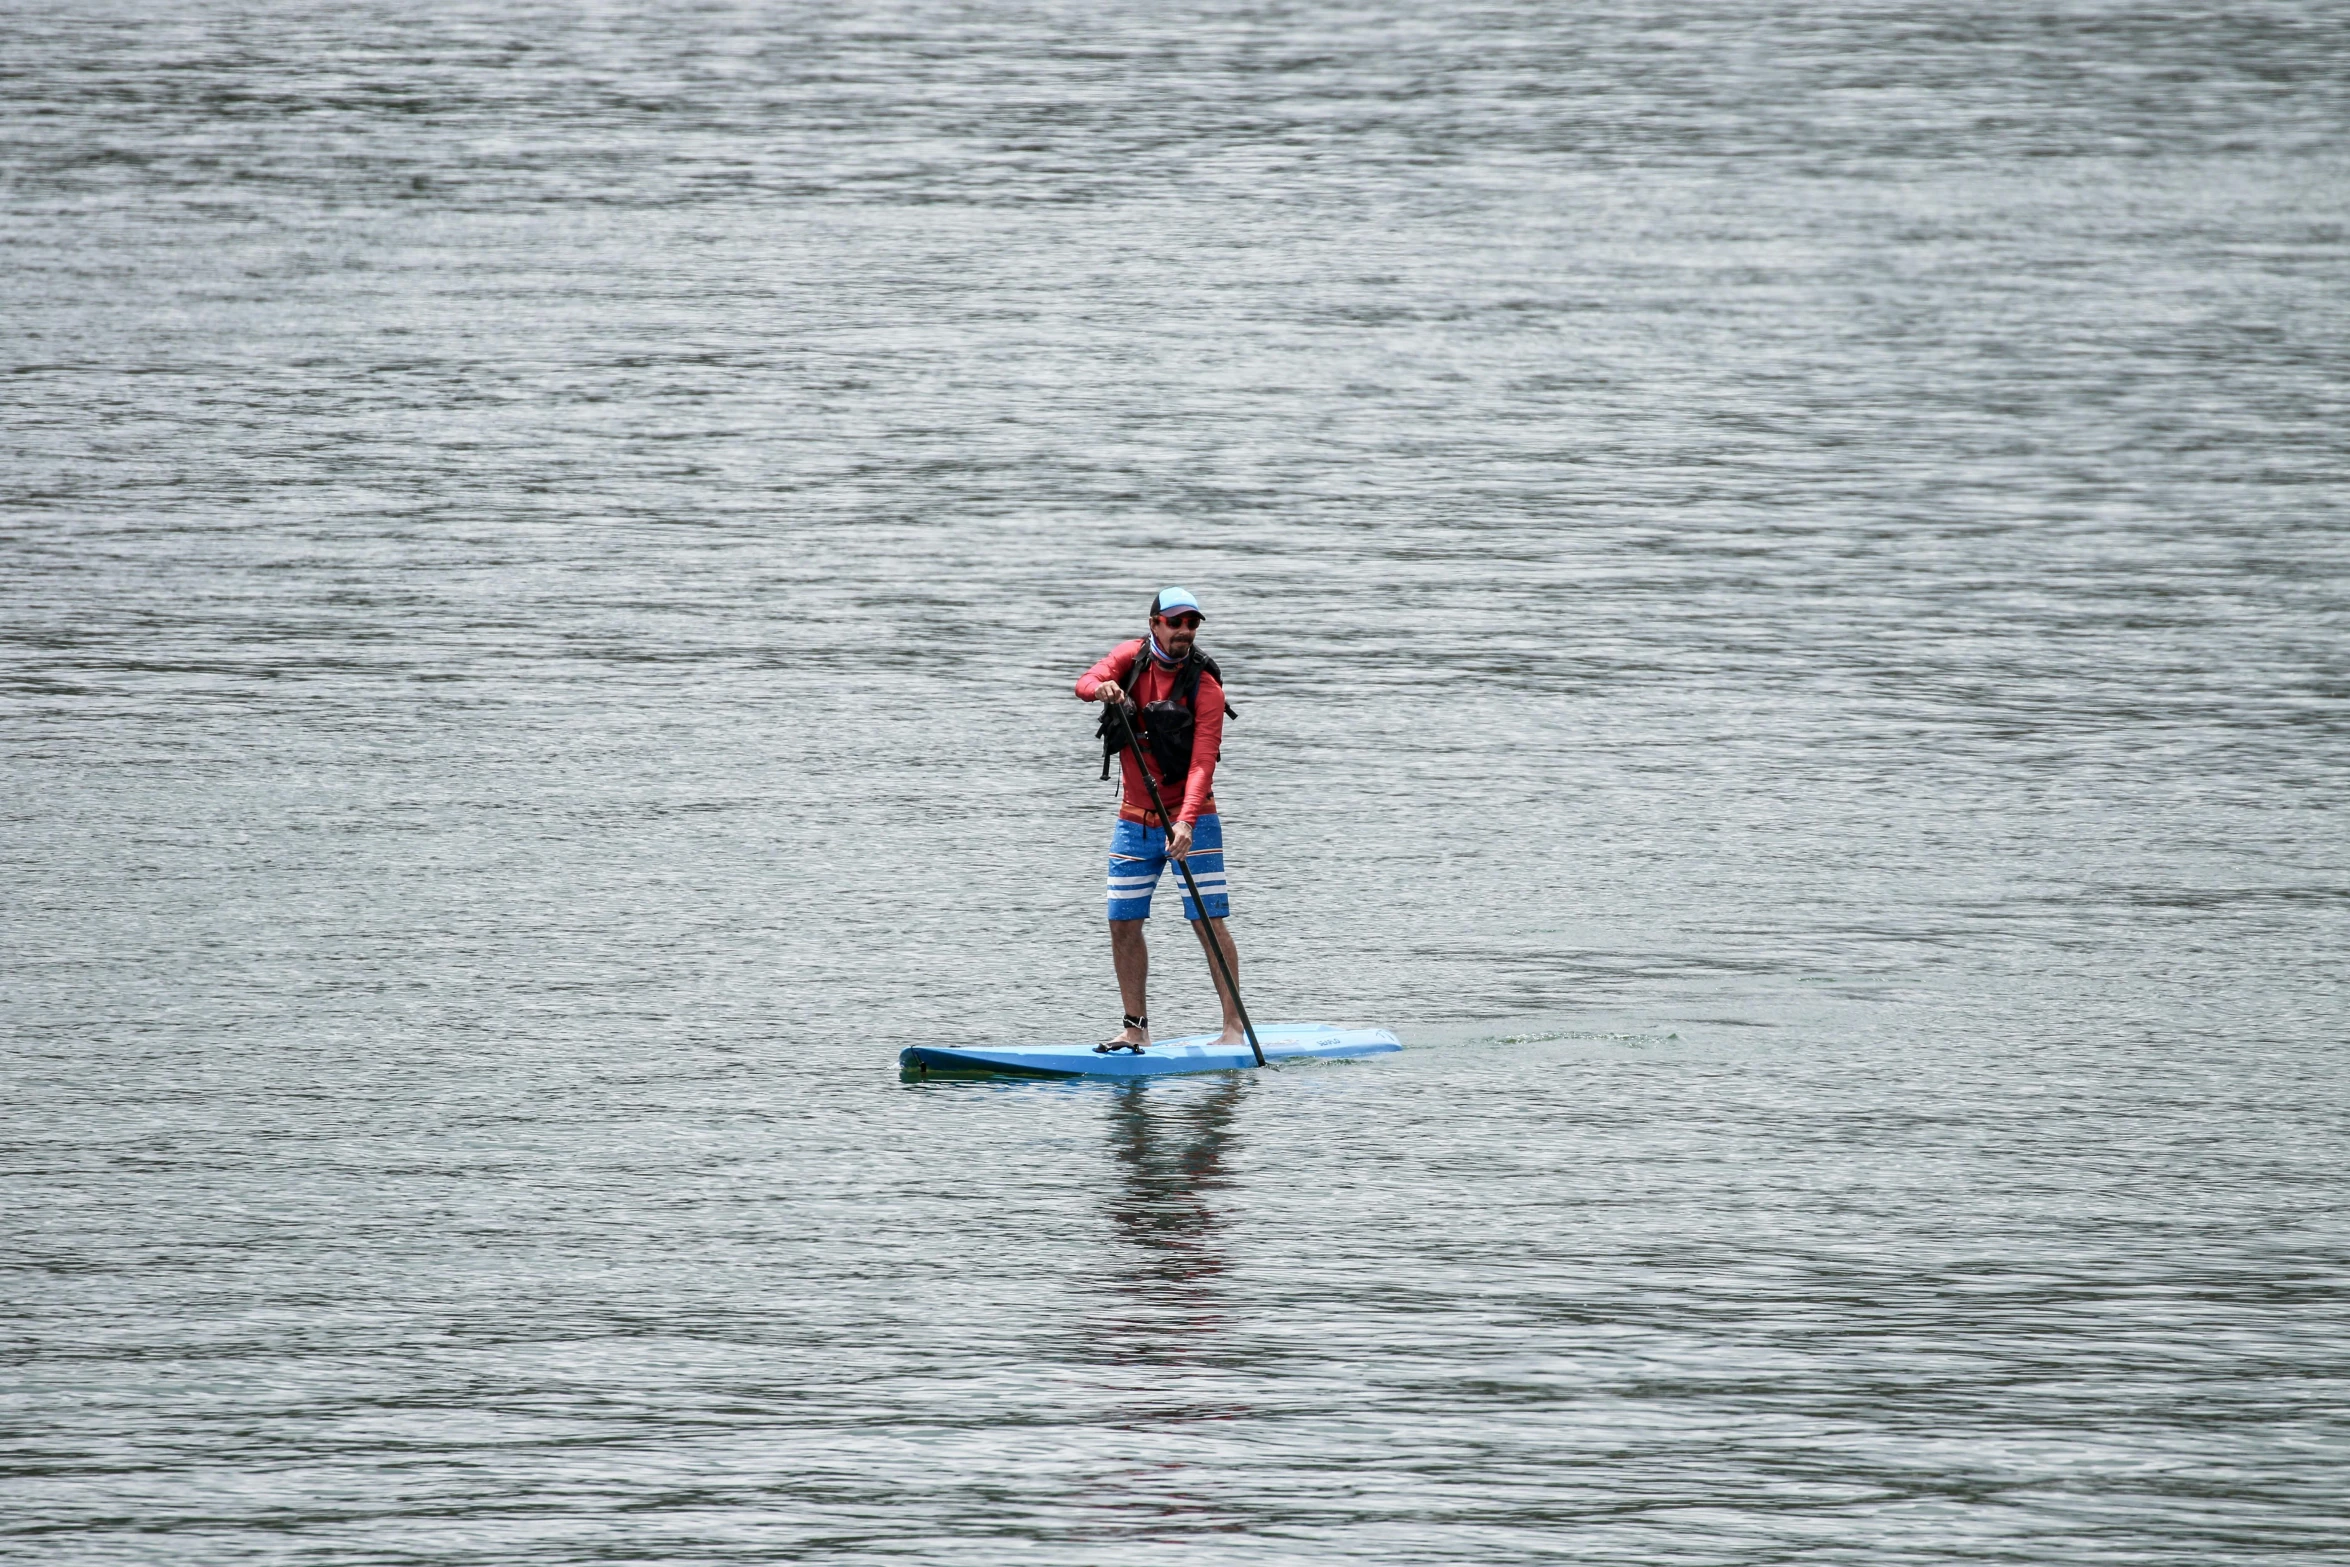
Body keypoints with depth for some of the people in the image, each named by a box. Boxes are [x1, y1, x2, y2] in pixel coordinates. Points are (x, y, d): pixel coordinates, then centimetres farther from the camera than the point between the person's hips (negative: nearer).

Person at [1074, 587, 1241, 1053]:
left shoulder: (1205, 688, -15)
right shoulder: (1132, 657, 0)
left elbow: (1202, 764, -23)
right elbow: (1086, 682, -14)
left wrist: (1186, 823, -37)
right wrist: (1102, 688, -39)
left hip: (1190, 820, -4)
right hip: (1134, 819, 4)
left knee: (1208, 923, -9)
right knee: (1123, 923, 3)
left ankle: (1234, 1025, -6)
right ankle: (1136, 1028, 11)